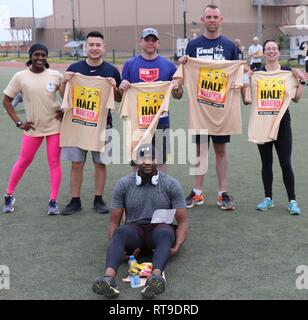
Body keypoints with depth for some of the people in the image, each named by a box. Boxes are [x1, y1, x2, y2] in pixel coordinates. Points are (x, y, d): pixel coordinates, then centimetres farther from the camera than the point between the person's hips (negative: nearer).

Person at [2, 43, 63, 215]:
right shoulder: (20, 77, -6)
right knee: (23, 161, 7)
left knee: (54, 162, 1)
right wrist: (19, 122, -6)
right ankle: (9, 196, 24)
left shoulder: (56, 75, -3)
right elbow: (7, 100, 0)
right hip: (33, 127, 0)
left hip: (55, 125, 1)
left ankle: (53, 201, 9)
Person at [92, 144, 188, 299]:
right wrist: (119, 248, -16)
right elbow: (114, 222, 4)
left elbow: (182, 221, 1)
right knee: (120, 233, -35)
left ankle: (156, 277, -63)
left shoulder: (171, 185, 0)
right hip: (135, 230, 1)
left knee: (165, 234, -38)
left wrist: (177, 247, -18)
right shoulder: (123, 185, 2)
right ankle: (109, 277, -59)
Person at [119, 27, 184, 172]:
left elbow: (178, 96, 9)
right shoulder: (130, 64, 5)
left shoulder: (168, 65, 5)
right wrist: (122, 88, -13)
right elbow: (122, 95, 9)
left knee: (161, 160, 7)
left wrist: (177, 88, -13)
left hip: (161, 120, 0)